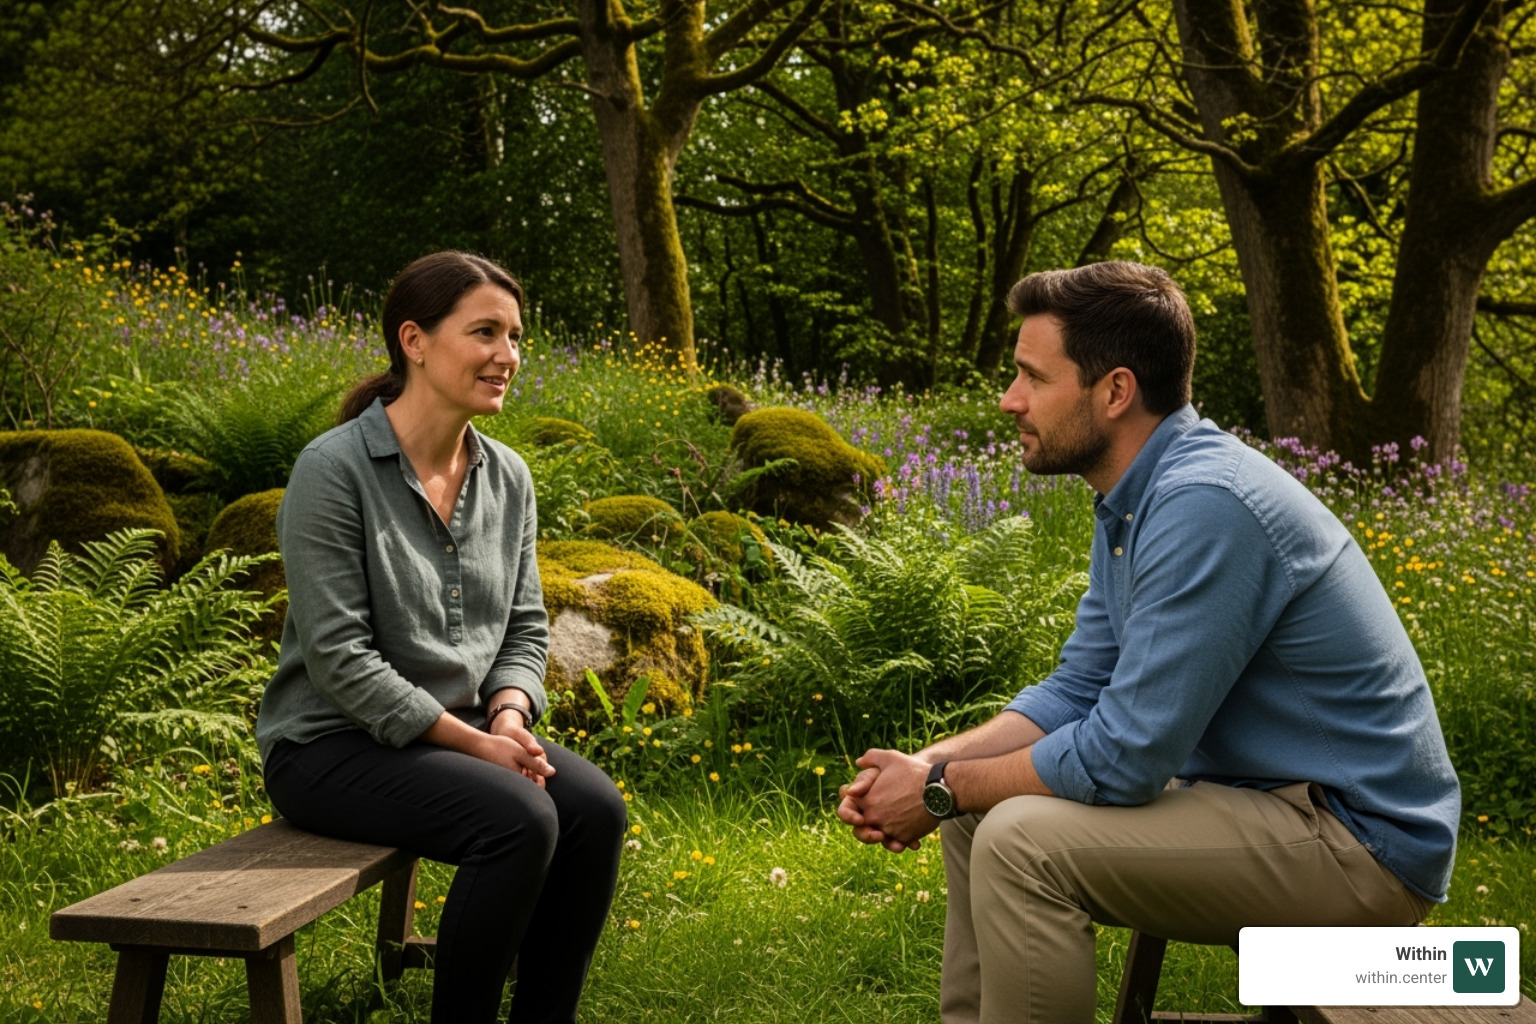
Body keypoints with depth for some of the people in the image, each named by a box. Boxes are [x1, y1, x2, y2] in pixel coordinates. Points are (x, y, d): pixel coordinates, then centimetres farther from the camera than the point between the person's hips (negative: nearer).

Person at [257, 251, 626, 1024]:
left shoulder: (507, 477, 5)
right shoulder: (335, 470, -16)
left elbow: (525, 628, 10)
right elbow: (338, 656, -19)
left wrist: (509, 717, -11)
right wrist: (474, 741, -20)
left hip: (463, 729, 6)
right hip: (334, 742, -6)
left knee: (595, 808, -19)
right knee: (519, 819, -28)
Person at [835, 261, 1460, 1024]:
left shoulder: (1203, 504, -25)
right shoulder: (1133, 499, 7)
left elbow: (1127, 754, -24)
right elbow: (1080, 690, 11)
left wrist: (943, 789, -11)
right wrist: (929, 764, -3)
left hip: (1356, 840, -10)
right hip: (1260, 795, 10)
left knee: (1023, 841, -23)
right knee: (979, 809, 10)